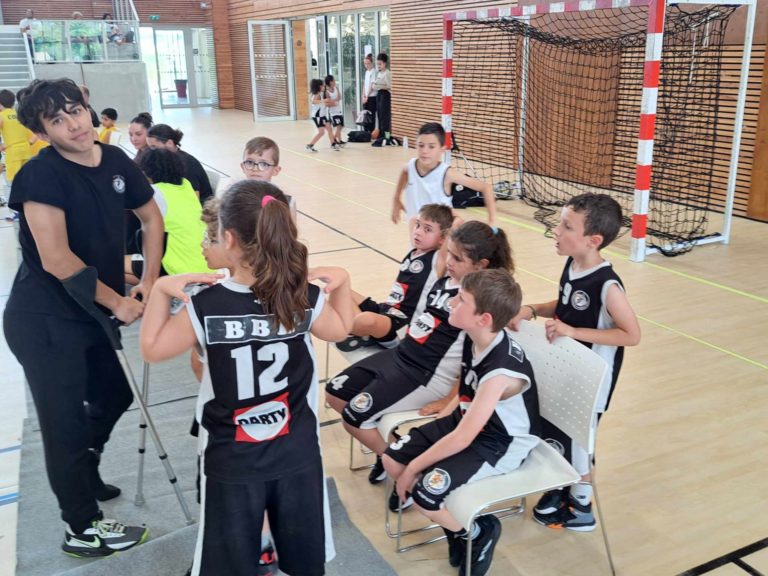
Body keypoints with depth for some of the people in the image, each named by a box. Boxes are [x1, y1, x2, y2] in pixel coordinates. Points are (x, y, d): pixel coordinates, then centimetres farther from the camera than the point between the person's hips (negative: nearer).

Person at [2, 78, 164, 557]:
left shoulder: (116, 161, 0)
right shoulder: (40, 174, -20)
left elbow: (152, 218, 13)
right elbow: (56, 260, -25)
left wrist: (148, 281, 3)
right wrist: (117, 302, -16)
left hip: (95, 313, 8)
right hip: (44, 321, -7)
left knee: (116, 393, 22)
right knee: (67, 421, 4)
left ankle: (82, 477, 50)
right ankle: (84, 528, 24)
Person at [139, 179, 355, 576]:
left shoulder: (205, 308, -19)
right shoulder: (306, 300, -13)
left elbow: (151, 349, -2)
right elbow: (341, 329, 9)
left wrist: (160, 289, 0)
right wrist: (342, 281, 12)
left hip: (232, 463, -2)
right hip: (298, 455, 2)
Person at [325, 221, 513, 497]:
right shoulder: (444, 281, 7)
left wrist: (449, 399, -17)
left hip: (430, 375, -9)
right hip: (401, 354, 9)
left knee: (354, 418, -13)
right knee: (335, 393, 7)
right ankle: (388, 444, 20)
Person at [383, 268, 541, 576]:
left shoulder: (501, 371, -34)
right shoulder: (474, 339, -9)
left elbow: (462, 439, -28)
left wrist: (413, 468, -18)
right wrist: (440, 422, 2)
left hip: (501, 444, -8)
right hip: (467, 420, 9)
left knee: (425, 495, -23)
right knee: (392, 460, 1)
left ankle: (478, 532, 8)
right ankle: (453, 520, 17)